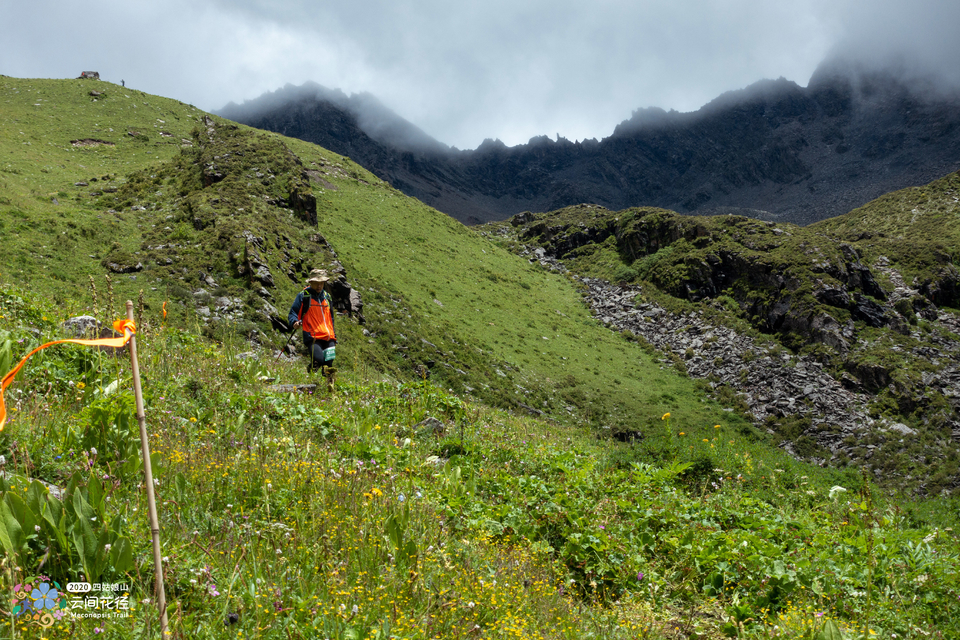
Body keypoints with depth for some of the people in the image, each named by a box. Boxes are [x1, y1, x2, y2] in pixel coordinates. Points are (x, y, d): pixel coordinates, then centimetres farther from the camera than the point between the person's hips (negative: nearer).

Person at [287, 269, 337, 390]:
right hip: (313, 337, -5)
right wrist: (294, 322, -21)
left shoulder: (327, 297, 21)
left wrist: (334, 335, 28)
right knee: (319, 360, -23)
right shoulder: (303, 296, 3)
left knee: (328, 365, -5)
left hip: (328, 337, 5)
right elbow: (293, 313, 1)